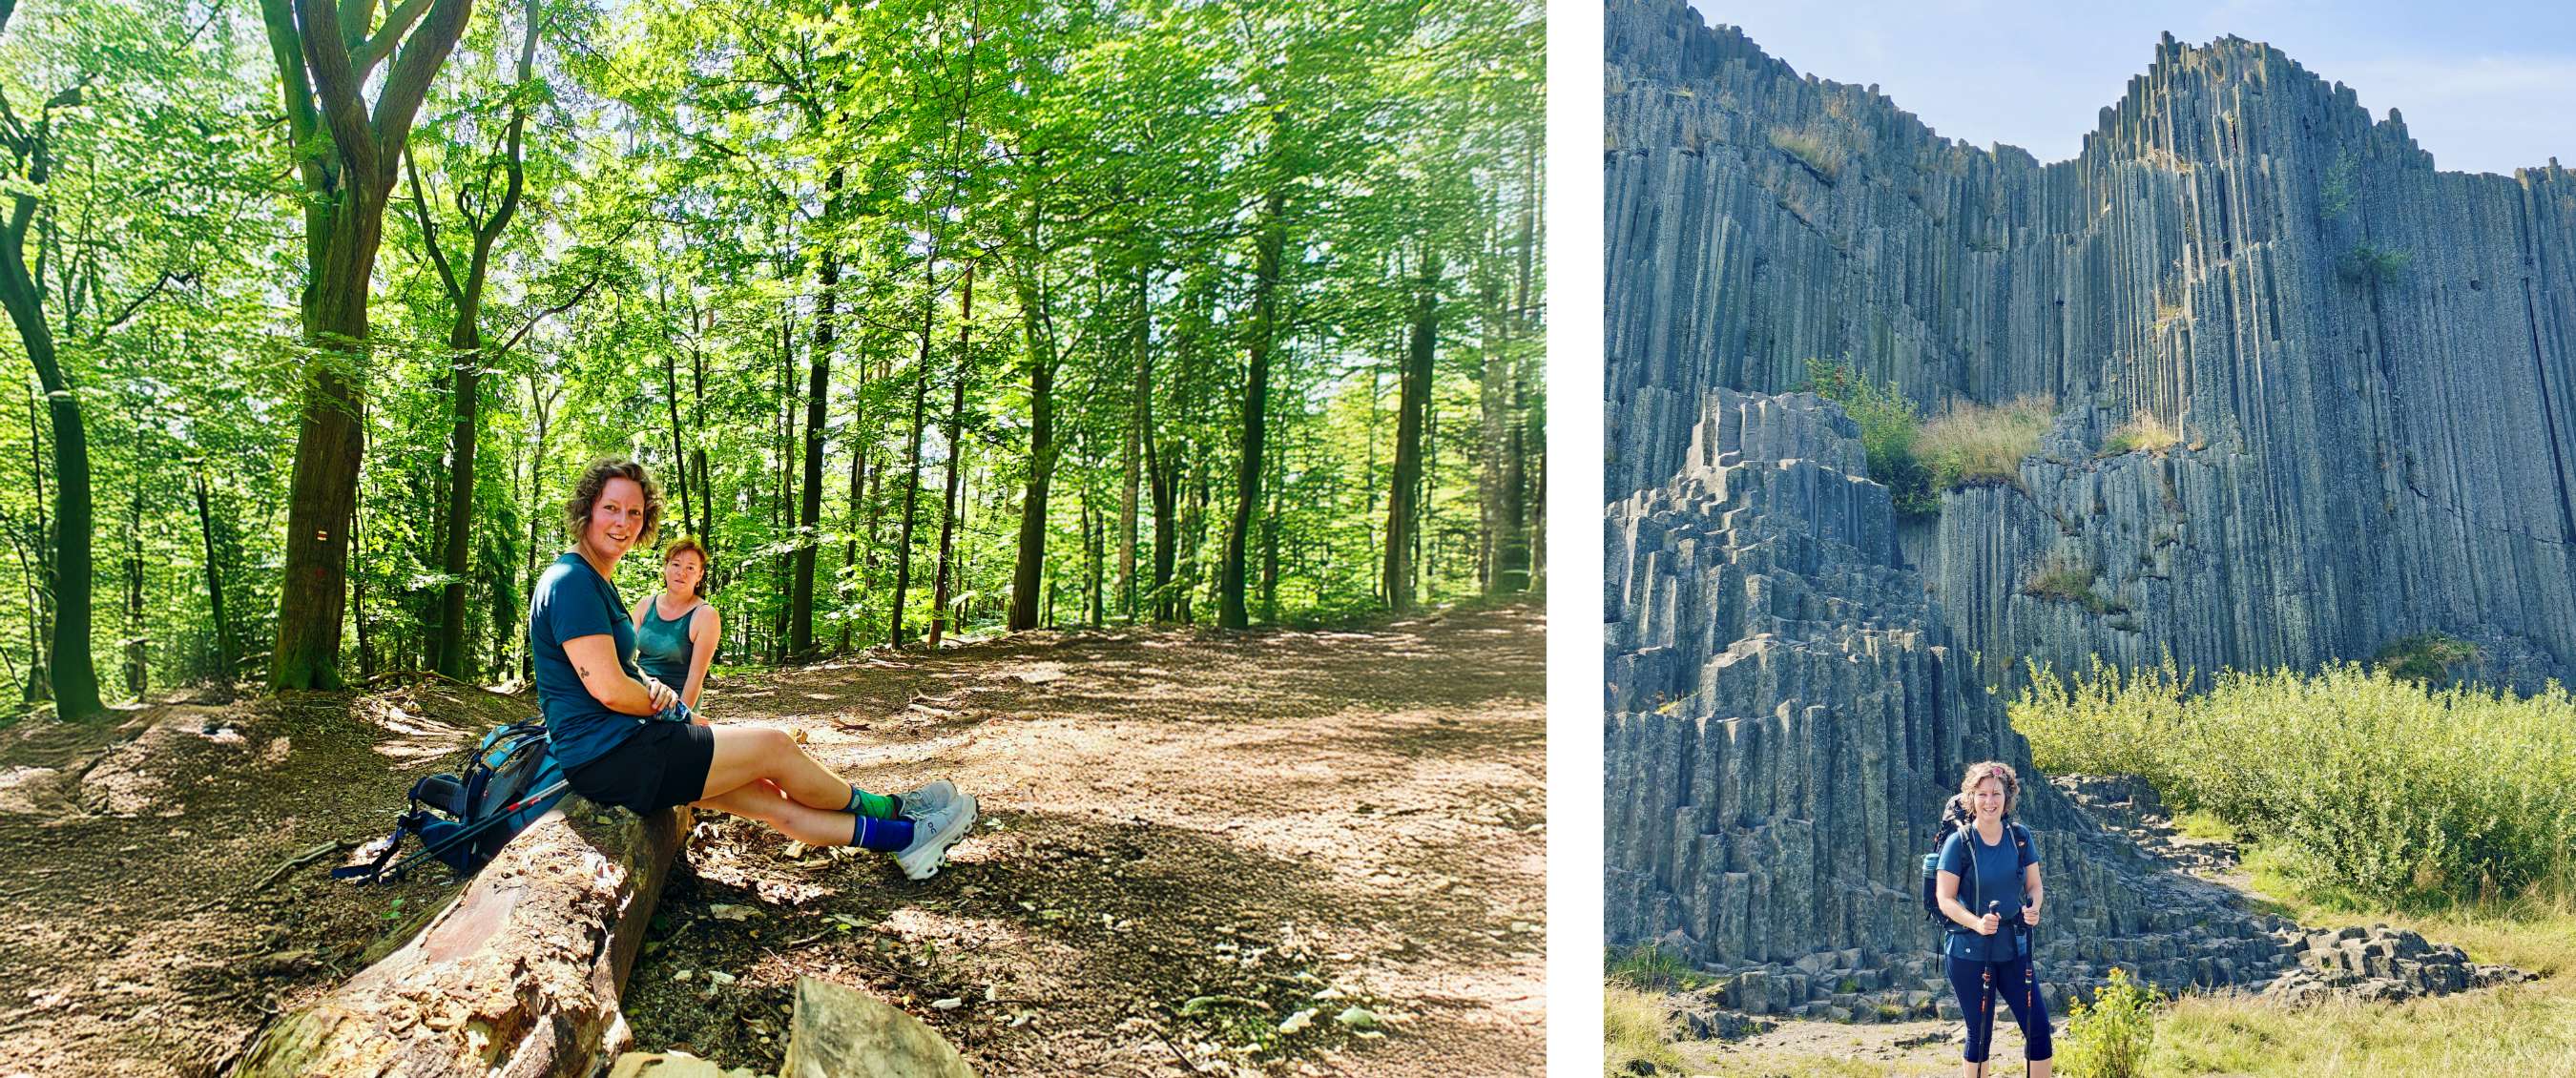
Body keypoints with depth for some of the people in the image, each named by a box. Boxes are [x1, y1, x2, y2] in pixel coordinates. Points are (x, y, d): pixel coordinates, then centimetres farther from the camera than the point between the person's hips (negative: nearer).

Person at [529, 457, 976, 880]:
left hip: (611, 749, 10)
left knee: (766, 797, 7)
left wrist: (654, 688, 1)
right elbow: (608, 690, -22)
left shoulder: (596, 583, 16)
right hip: (607, 758, -10)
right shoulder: (573, 582, -17)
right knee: (774, 746, -3)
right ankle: (885, 809, 16)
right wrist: (674, 711, -5)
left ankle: (903, 838, 11)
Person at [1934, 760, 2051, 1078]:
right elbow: (1945, 899, -11)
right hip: (1969, 952, -4)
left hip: (2014, 949, 4)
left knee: (2039, 1028, 1)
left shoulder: (2020, 837, 1)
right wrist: (1977, 923, -28)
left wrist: (2033, 908, -15)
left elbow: (2034, 885, 8)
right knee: (1979, 1034, 6)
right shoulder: (1959, 842, -11)